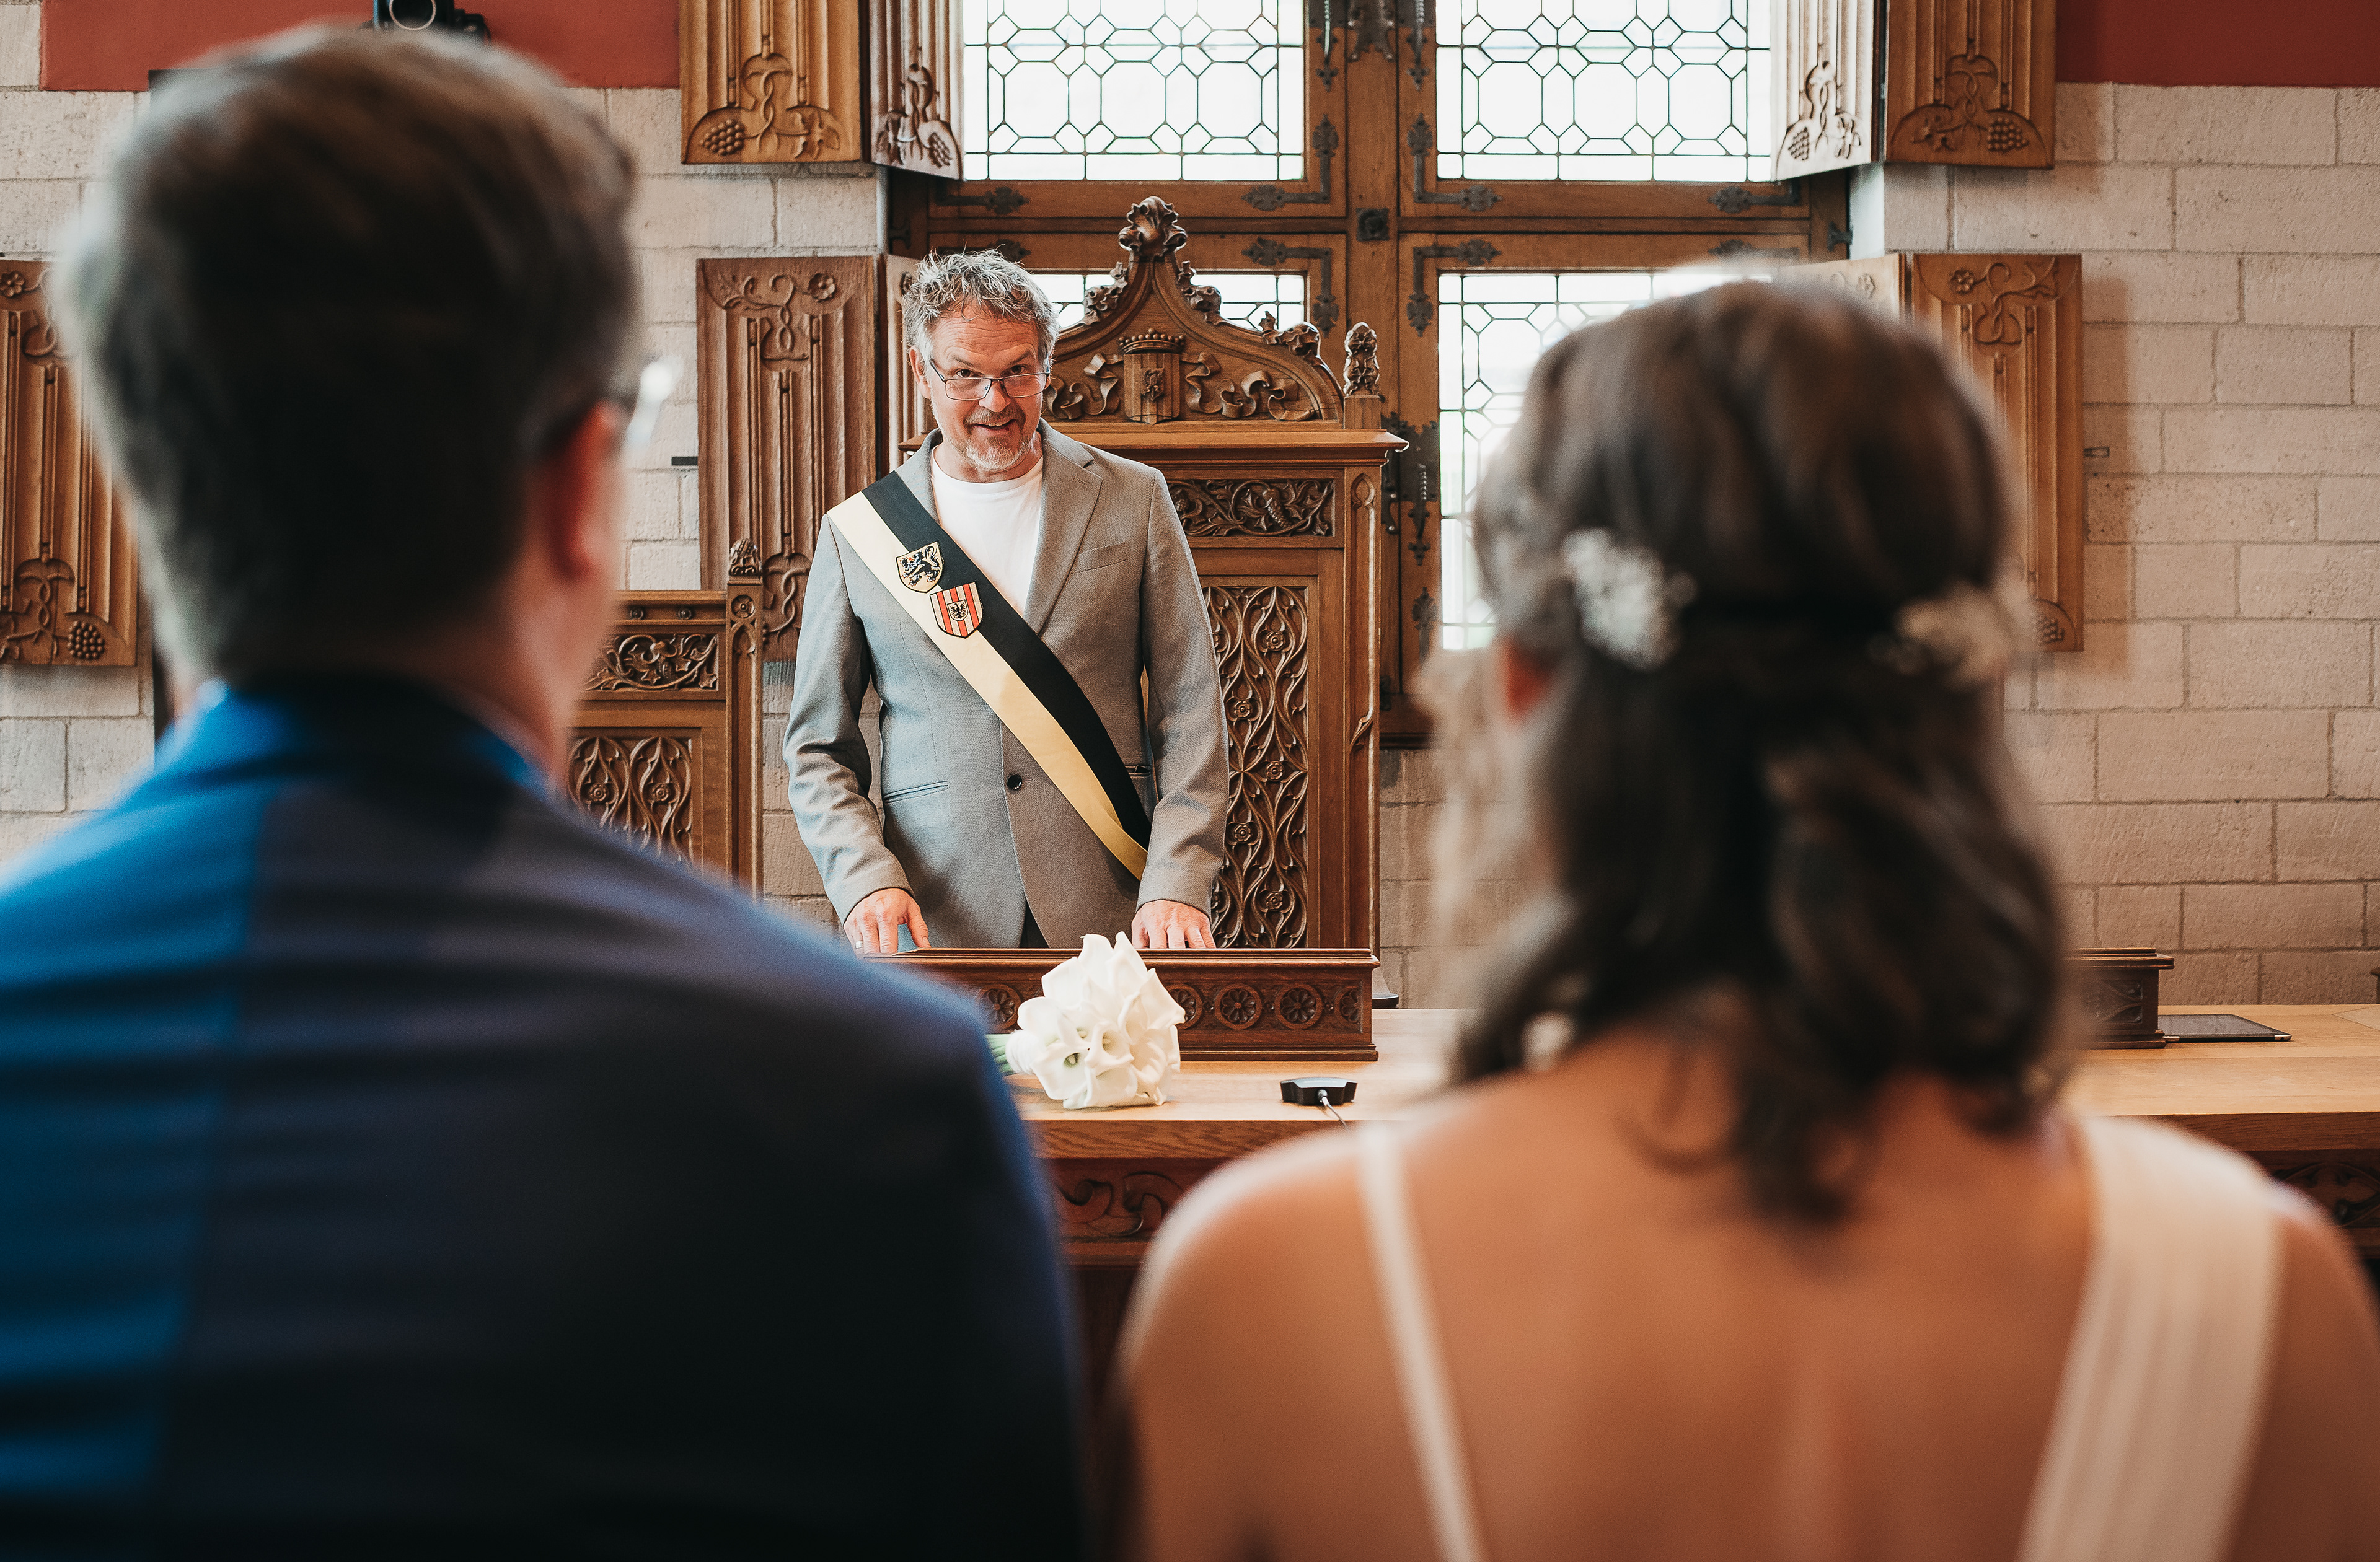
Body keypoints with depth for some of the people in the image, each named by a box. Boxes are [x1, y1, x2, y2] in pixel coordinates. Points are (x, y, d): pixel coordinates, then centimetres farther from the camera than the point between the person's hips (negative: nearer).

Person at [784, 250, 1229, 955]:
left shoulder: (1133, 499, 6)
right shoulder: (855, 533, 6)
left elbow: (1191, 715, 3)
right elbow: (818, 749, 9)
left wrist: (1176, 886, -9)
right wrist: (866, 879, -9)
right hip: (935, 925, 0)